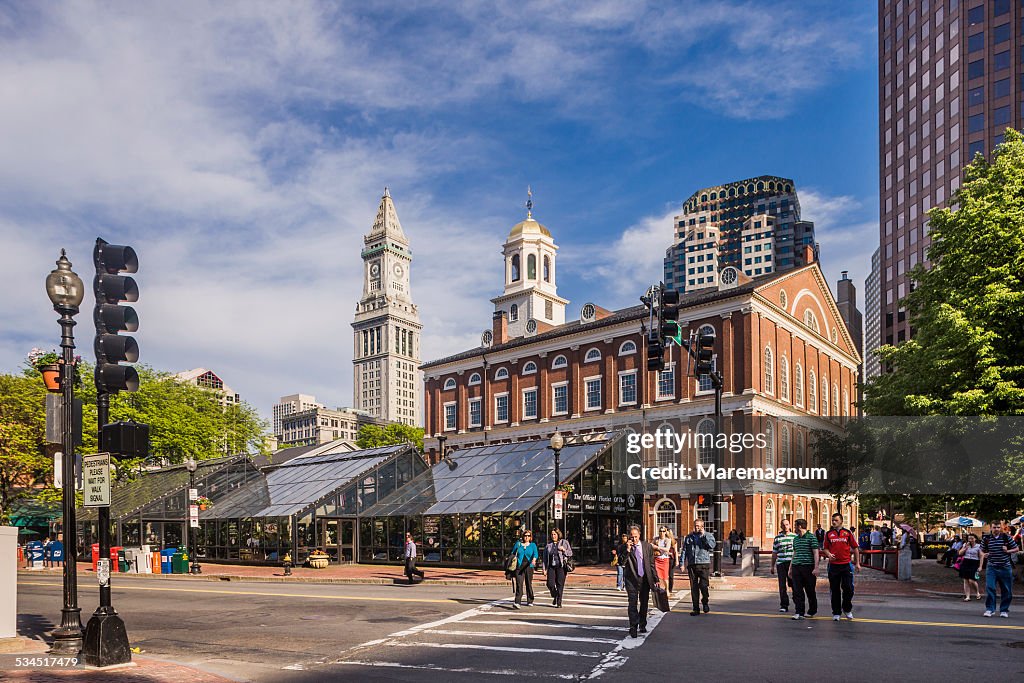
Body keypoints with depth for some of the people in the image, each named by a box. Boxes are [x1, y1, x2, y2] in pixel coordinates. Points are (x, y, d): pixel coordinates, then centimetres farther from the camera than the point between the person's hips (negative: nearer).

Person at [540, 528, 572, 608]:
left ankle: (559, 602, 6)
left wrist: (564, 550, -12)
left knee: (560, 585, -4)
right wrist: (544, 568, 7)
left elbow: (570, 553, 7)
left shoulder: (564, 542, 6)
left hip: (561, 566, -2)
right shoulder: (548, 545, 13)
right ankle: (554, 597, 22)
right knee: (550, 584, -7)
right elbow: (545, 557, 14)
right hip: (551, 567, 2)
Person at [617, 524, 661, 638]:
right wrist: (627, 550, -24)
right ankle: (633, 627, -9)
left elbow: (652, 564, 6)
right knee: (633, 603, -11)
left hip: (645, 578, 3)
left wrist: (655, 579, 6)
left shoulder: (647, 546, 2)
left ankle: (642, 626, 30)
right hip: (632, 579, -3)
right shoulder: (623, 547, -4)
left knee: (644, 603, 13)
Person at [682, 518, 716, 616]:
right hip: (691, 565, 3)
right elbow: (684, 550, 14)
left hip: (704, 564, -3)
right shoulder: (689, 537, 14)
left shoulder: (708, 535, 7)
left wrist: (704, 535, -11)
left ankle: (705, 603, 17)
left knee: (703, 586, -10)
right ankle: (696, 609, 12)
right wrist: (682, 563, 6)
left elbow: (712, 545, -11)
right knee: (694, 587, 3)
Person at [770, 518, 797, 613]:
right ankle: (784, 605, 6)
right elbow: (774, 553, 14)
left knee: (794, 584, 1)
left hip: (792, 563, -2)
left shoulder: (795, 536, 6)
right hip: (780, 563, 2)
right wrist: (772, 566, 12)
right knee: (782, 585, 1)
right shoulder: (777, 538, 11)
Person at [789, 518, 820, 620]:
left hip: (808, 567, -6)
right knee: (797, 591, -1)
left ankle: (812, 611, 21)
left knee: (810, 591, 6)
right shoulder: (795, 539, 16)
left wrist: (816, 568, -14)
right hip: (796, 567, 6)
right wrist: (790, 568, 20)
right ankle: (799, 612, 0)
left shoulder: (811, 537, -4)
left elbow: (815, 553, -7)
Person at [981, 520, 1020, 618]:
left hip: (1005, 567, 0)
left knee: (1006, 590, 6)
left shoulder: (1007, 538, -2)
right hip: (991, 567, 0)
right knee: (990, 588, -9)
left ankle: (1004, 610, 20)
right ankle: (990, 609, -2)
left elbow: (1017, 549, 4)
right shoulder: (986, 539, 2)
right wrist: (984, 554, -8)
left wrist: (1007, 551, -13)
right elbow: (982, 551, 14)